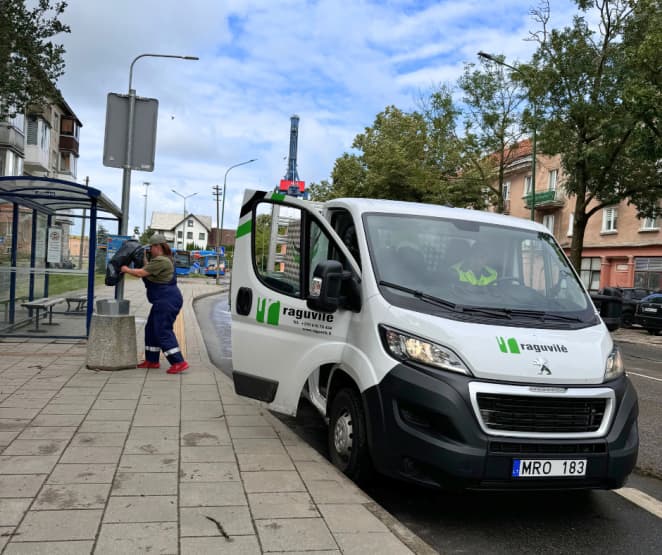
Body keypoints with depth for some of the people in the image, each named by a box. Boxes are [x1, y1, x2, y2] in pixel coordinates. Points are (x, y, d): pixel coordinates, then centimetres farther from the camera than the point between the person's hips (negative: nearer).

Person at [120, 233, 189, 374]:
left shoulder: (161, 261, -17)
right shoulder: (161, 259, 17)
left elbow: (141, 273, -17)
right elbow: (148, 271, 22)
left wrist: (126, 270, -2)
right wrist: (144, 259, 18)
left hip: (168, 300, -11)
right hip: (164, 301, 11)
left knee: (163, 331, -10)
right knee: (151, 329, 17)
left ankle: (179, 362, -11)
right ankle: (151, 361, 25)